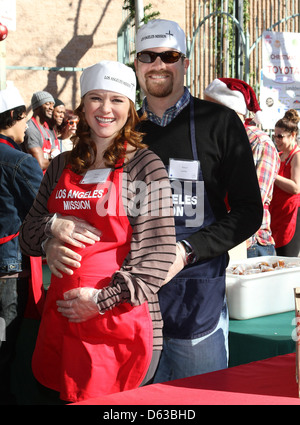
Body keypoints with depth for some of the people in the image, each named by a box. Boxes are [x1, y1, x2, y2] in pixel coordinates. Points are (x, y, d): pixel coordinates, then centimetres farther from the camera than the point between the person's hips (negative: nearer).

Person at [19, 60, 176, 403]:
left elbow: (159, 251, -9)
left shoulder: (145, 166, -4)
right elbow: (27, 237, 17)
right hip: (60, 316, 5)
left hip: (121, 320, -5)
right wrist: (53, 227, -5)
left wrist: (103, 300, -13)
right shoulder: (61, 167, 12)